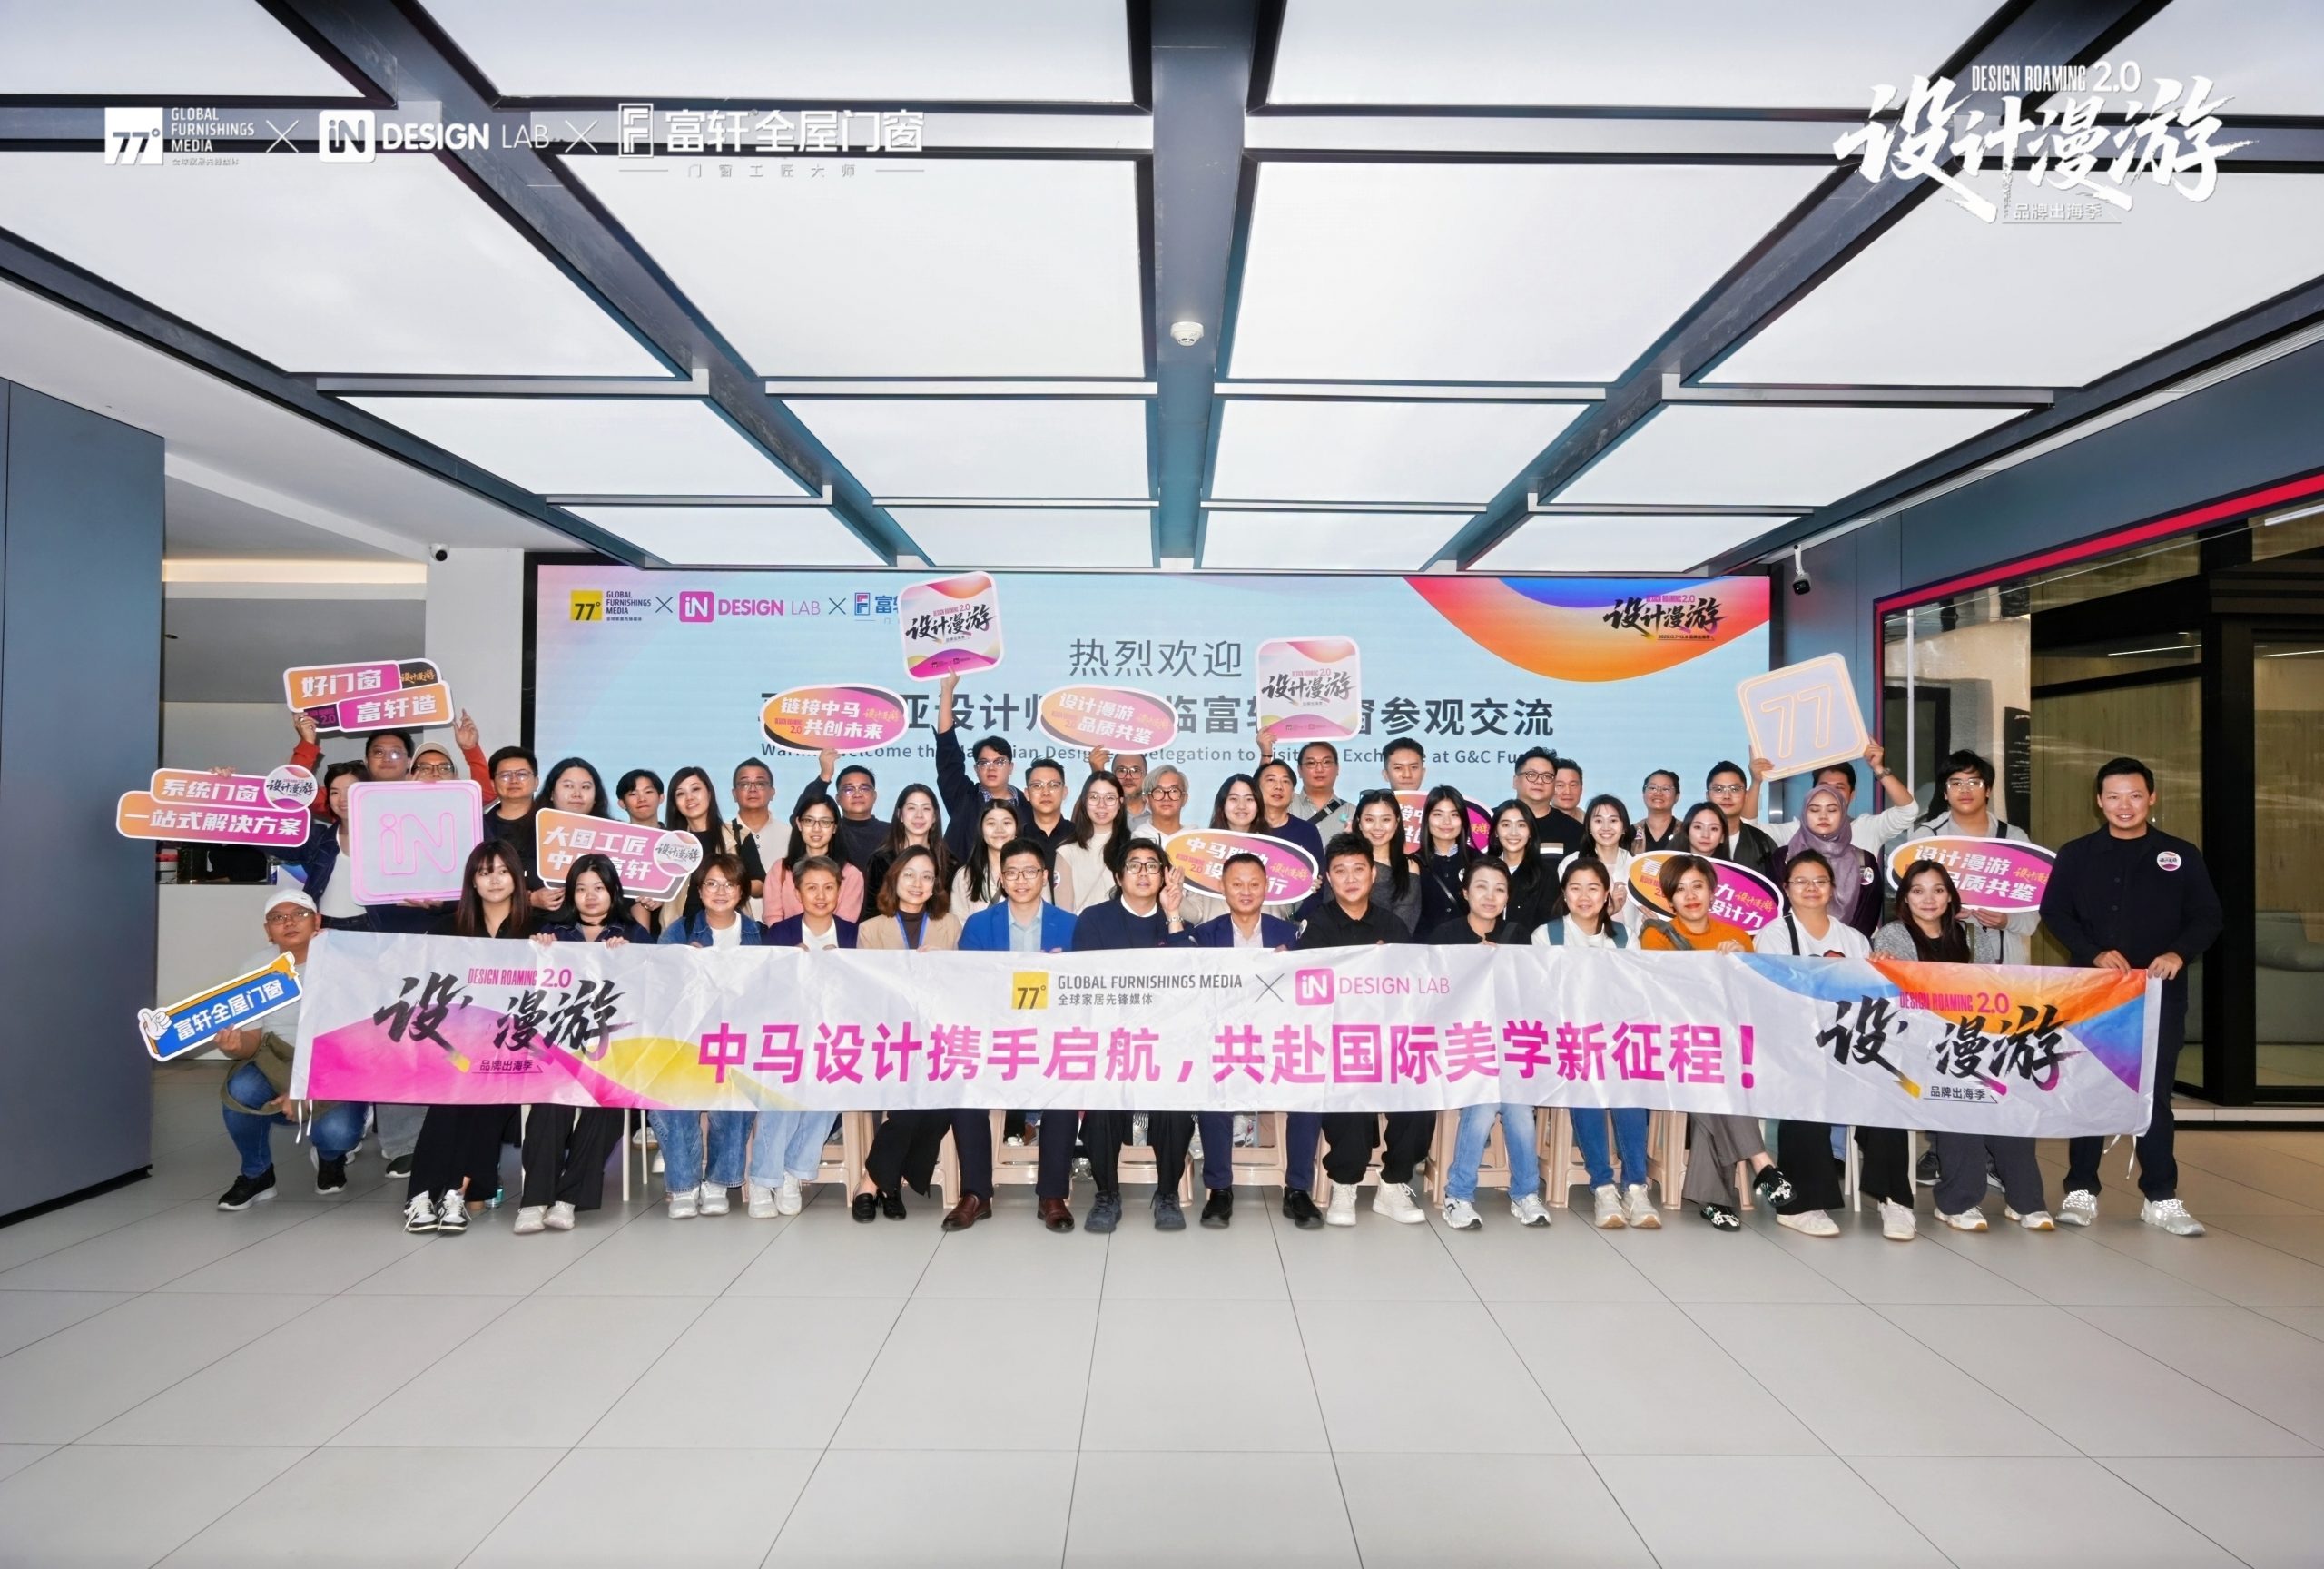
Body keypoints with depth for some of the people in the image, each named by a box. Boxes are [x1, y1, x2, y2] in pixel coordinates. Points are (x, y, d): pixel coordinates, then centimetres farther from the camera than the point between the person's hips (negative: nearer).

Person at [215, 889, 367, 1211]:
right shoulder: (257, 967, -1)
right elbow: (252, 1040, -2)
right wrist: (235, 1045, -28)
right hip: (278, 1064, 3)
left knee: (337, 1132, -31)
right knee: (239, 1091, -31)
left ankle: (331, 1157, 11)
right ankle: (256, 1175, -1)